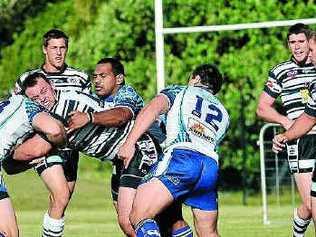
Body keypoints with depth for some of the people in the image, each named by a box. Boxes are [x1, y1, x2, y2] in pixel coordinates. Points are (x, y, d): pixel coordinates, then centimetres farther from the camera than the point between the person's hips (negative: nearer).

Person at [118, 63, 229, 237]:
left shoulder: (180, 92, 22)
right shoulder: (223, 113, 36)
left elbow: (152, 109, 3)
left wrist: (129, 143, -5)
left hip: (181, 157, -6)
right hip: (212, 165, 6)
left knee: (139, 216, -15)